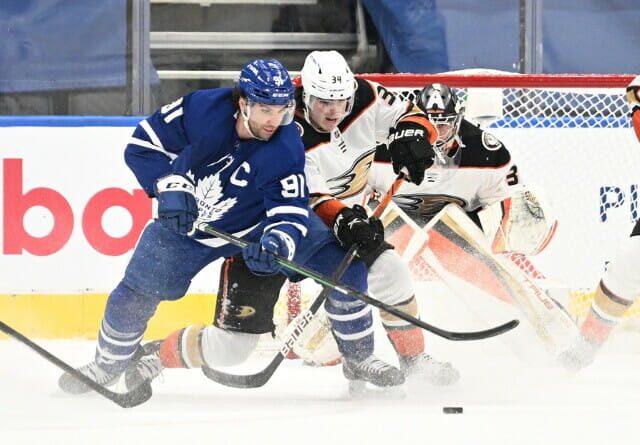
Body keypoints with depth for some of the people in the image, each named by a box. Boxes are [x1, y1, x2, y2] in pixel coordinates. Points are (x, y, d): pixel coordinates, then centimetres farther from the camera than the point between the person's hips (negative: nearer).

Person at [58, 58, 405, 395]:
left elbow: (290, 212, -27)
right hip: (186, 220, 0)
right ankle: (110, 363, 29)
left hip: (257, 222, 0)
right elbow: (144, 143, -15)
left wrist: (278, 244, -48)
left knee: (342, 264, -15)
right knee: (135, 295, -3)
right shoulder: (201, 109, -28)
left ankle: (359, 358, 2)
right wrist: (171, 188, -24)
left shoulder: (285, 150, -27)